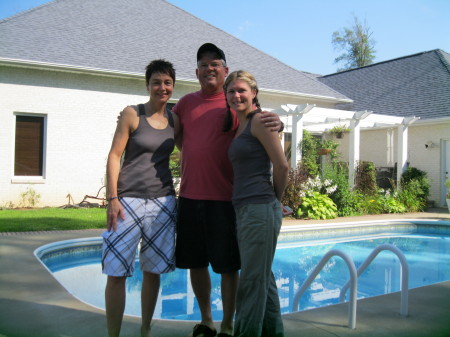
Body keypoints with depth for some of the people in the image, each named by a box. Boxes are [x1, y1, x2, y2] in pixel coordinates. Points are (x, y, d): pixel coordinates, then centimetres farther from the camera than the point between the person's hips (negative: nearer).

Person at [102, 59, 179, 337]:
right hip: (129, 199, -4)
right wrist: (113, 198, -11)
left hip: (163, 201, 4)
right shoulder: (132, 114, -2)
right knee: (116, 273, -5)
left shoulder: (174, 120, 9)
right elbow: (114, 156, -4)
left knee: (153, 270, 10)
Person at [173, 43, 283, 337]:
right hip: (189, 195, 4)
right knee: (195, 262, 13)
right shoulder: (187, 103, 10)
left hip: (224, 197, -4)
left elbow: (259, 123, -3)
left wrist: (277, 122, -26)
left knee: (228, 265, 4)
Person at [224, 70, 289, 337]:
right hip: (246, 210, 9)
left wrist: (276, 200, 1)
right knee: (263, 277, 16)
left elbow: (282, 166, -11)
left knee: (252, 280, -1)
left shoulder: (259, 120, -7)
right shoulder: (239, 126, 19)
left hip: (260, 210, -9)